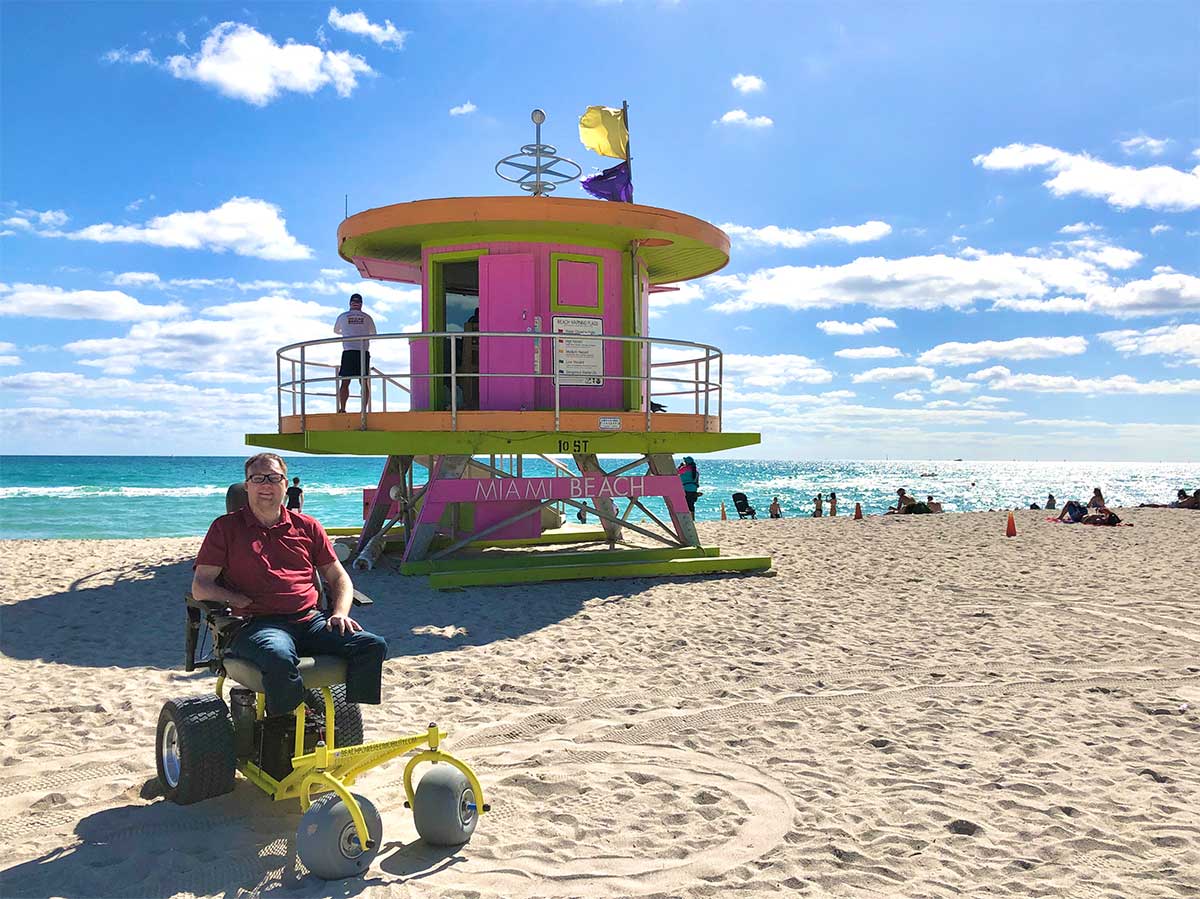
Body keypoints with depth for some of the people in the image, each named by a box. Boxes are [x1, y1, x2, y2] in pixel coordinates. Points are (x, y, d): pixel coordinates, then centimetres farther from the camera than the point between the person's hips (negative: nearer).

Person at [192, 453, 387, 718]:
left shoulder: (307, 526, 21)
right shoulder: (226, 527, 13)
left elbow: (338, 577, 22)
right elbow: (200, 587, 6)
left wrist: (339, 614, 1)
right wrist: (247, 603, -10)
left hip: (311, 619, 4)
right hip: (257, 624, -4)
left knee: (374, 646, -20)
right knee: (280, 658, -40)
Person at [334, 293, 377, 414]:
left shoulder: (343, 316, 9)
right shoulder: (367, 317, 10)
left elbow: (336, 331, 28)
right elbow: (373, 333, 25)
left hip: (348, 351, -1)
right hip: (364, 352, 1)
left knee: (345, 383, 0)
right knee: (364, 383, 2)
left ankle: (342, 408, -8)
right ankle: (364, 409, -5)